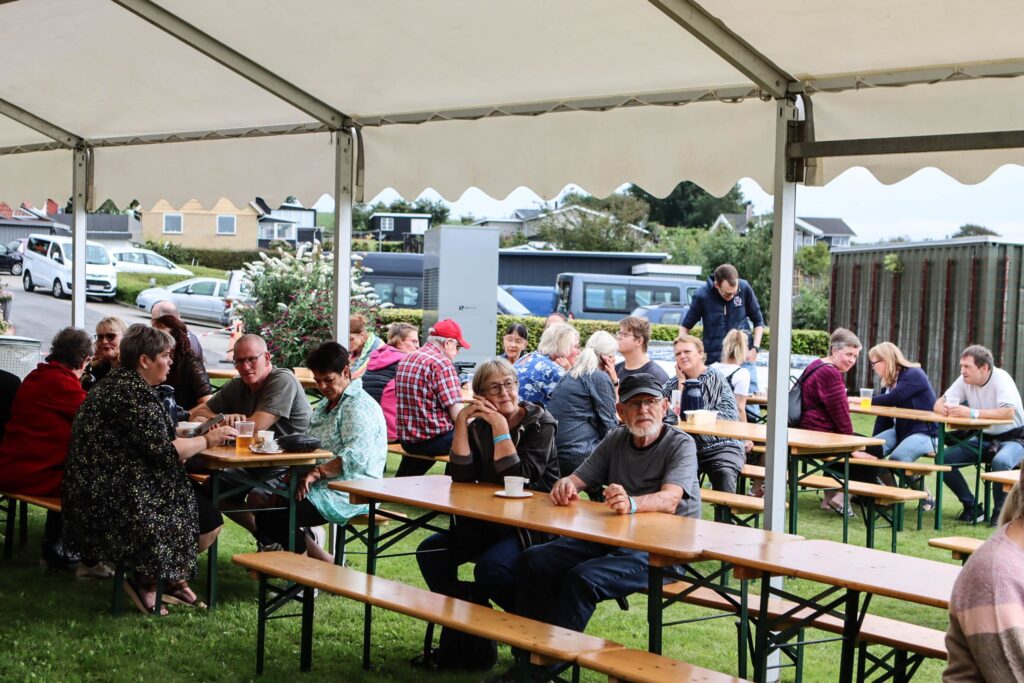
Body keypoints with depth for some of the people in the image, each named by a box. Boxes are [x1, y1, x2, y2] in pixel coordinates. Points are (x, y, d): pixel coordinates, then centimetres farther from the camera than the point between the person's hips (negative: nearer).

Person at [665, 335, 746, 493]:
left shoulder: (717, 379, 6)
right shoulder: (672, 384, 16)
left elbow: (730, 415, -5)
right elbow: (673, 416, 1)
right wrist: (681, 383, 1)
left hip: (722, 446, -2)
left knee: (724, 473, -32)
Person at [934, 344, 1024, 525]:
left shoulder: (1001, 378, -22)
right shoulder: (964, 380, -5)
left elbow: (1008, 412, -37)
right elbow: (939, 404, -2)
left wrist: (972, 412, -39)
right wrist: (946, 409, -27)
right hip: (984, 438, 6)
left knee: (1000, 462, -38)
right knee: (944, 458, -14)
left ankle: (1000, 512, -15)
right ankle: (972, 508, -1)